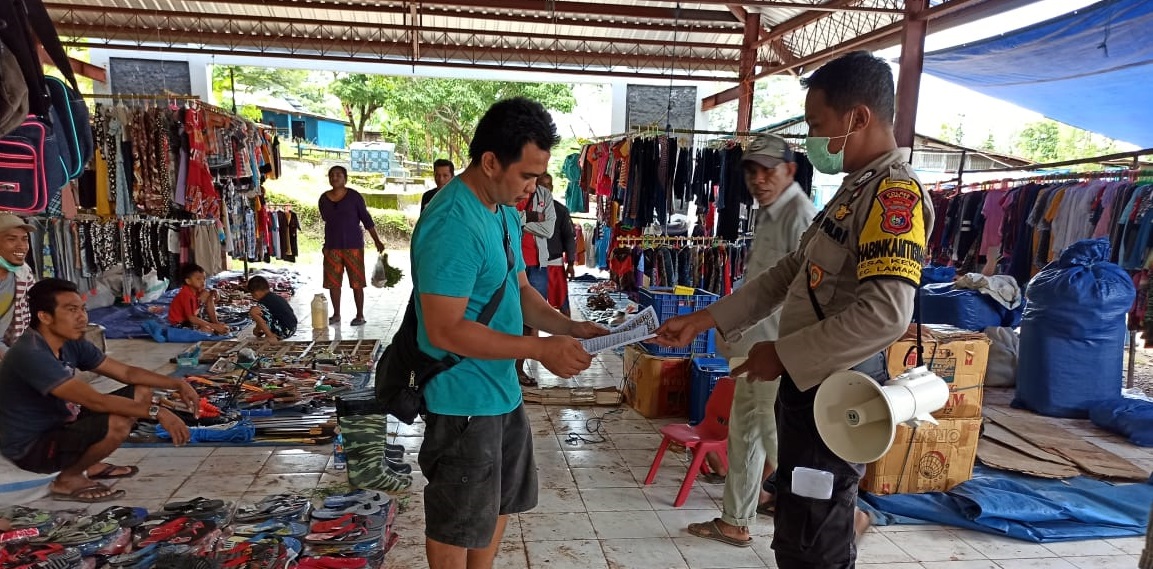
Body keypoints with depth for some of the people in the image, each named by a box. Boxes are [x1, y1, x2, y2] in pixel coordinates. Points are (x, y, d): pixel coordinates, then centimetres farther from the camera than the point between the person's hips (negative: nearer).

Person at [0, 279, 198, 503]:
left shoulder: (71, 344, -2)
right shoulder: (31, 355, -29)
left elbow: (127, 372, 5)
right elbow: (96, 401, -34)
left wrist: (176, 384, -7)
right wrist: (156, 412, -33)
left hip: (59, 426, 9)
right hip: (30, 448, -9)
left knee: (142, 393, 3)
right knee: (117, 424, -32)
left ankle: (90, 464, 12)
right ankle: (67, 479, -5)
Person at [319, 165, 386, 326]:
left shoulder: (354, 196, -5)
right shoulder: (323, 199, 6)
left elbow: (366, 219, -2)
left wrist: (377, 240, -5)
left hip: (353, 245, -4)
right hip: (332, 246, 4)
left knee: (356, 282, -2)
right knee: (332, 282, 7)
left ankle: (360, 315, 6)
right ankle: (336, 314, 19)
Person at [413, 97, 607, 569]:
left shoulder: (506, 213, 5)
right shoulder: (451, 225, -25)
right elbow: (445, 330, -27)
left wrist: (570, 328, -4)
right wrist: (541, 349, -26)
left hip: (503, 391, 10)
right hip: (463, 400, -9)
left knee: (499, 503, 25)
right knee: (457, 524, 10)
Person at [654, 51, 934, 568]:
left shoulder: (895, 192, -18)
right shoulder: (855, 188, 13)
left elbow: (885, 312, -30)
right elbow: (789, 273, 14)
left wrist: (784, 355, -19)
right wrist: (701, 321, 8)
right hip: (812, 381, 9)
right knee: (808, 520, 23)